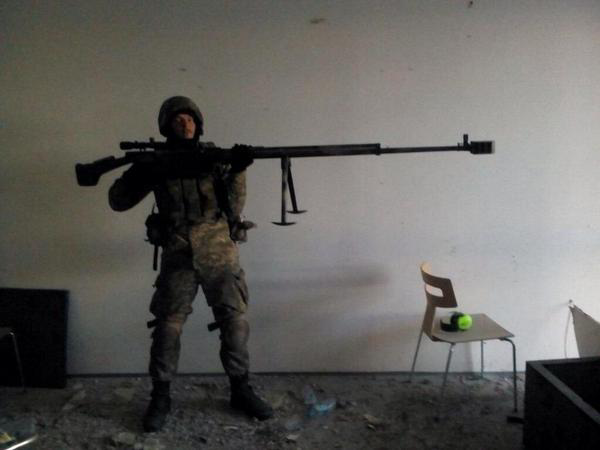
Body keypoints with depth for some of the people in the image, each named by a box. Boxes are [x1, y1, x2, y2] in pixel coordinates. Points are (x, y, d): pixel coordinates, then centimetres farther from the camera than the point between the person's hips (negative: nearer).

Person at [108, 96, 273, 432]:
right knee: (168, 326, -3)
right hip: (178, 257, -1)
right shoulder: (156, 161, 1)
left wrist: (238, 171, -20)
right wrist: (142, 172, -18)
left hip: (220, 254, 1)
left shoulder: (215, 156, 2)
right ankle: (161, 397, 12)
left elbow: (234, 207, -4)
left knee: (235, 322, 3)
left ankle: (241, 390, 18)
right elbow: (118, 201, -1)